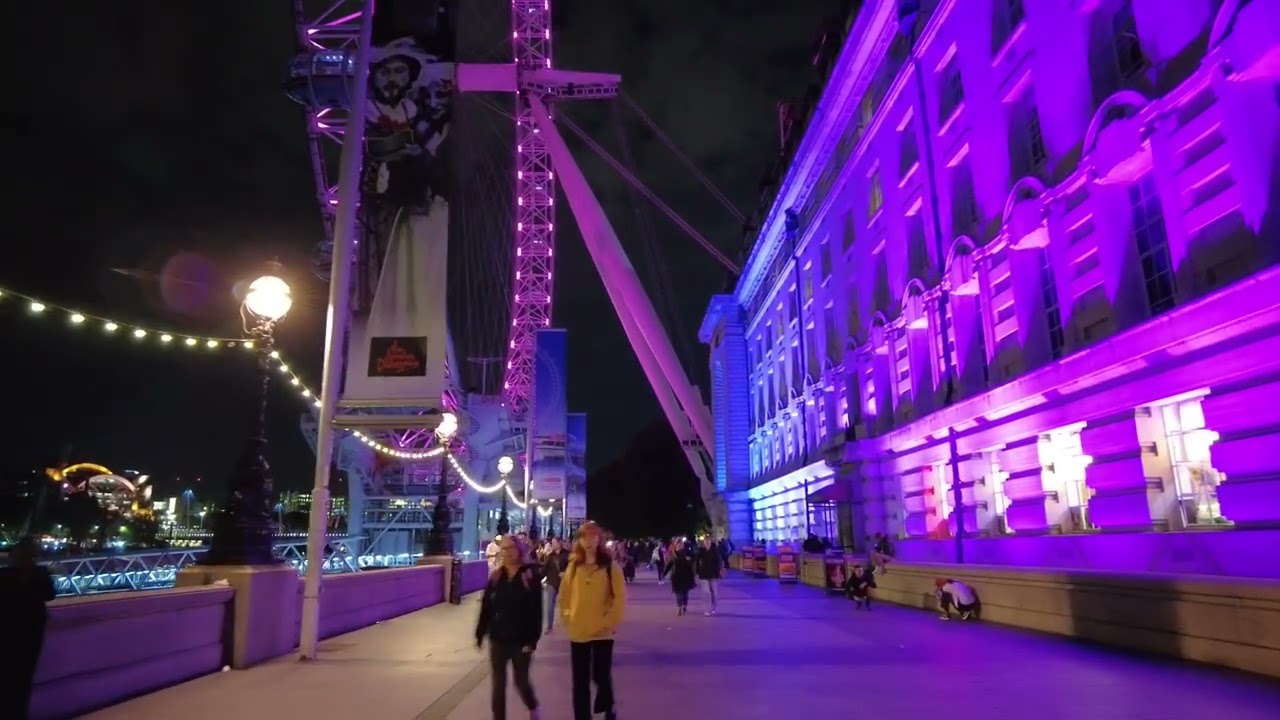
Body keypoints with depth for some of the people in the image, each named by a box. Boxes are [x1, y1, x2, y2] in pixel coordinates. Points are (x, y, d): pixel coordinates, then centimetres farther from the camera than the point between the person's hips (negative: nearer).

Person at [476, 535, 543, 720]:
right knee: (498, 684, 7)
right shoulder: (496, 576, 2)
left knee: (521, 681, 9)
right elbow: (486, 606, 3)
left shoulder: (530, 575, -9)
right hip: (498, 638, 3)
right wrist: (480, 633, 0)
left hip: (521, 639, -3)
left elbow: (536, 610, -11)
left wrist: (532, 640, -15)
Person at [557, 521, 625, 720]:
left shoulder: (609, 566, -7)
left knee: (601, 676, 6)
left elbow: (620, 597, -7)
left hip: (602, 632, -3)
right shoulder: (573, 566, 3)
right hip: (577, 632, 3)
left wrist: (610, 622, -10)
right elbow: (564, 594, 12)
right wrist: (566, 616, 3)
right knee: (580, 681, 9)